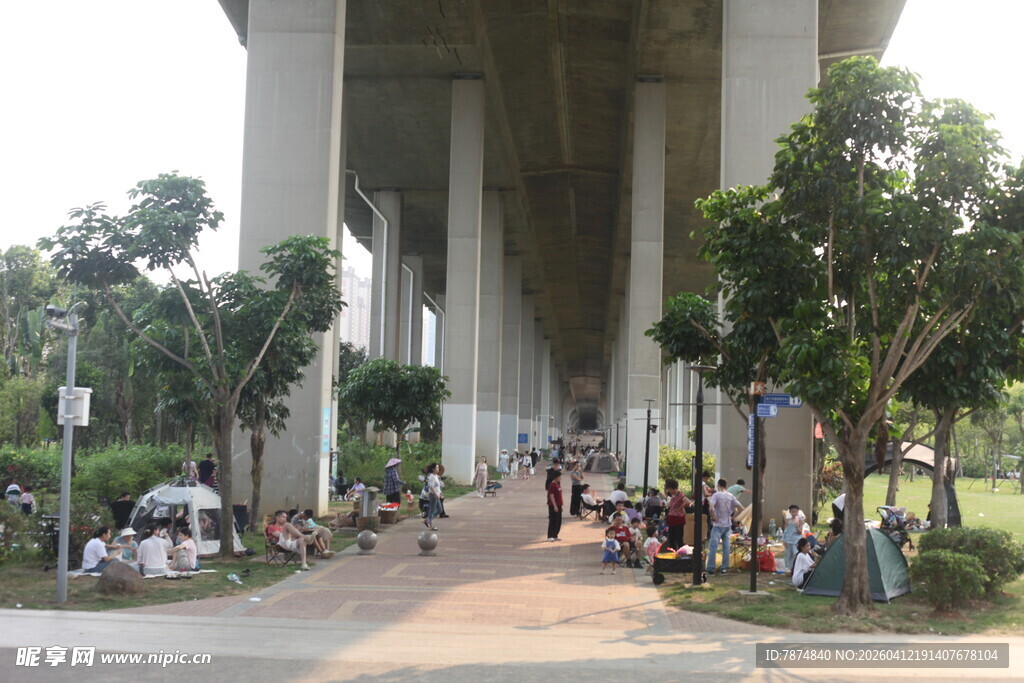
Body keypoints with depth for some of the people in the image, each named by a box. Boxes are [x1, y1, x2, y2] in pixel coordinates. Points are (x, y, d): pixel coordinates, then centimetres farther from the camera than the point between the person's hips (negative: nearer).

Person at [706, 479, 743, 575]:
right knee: (726, 546, 10)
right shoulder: (731, 496, 5)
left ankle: (711, 568, -7)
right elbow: (741, 508, 3)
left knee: (713, 546, -3)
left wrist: (713, 517, -13)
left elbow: (711, 507, -26)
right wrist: (734, 516, 10)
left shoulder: (716, 495, -10)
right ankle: (725, 568, 11)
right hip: (728, 525, 5)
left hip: (718, 525, -5)